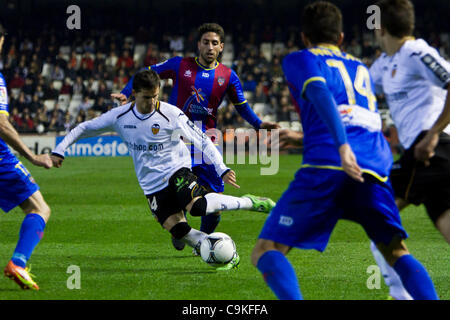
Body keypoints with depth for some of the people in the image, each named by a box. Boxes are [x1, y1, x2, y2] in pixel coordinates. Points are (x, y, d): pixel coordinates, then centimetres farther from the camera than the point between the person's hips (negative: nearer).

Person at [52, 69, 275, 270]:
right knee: (177, 229, -14)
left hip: (176, 172, -4)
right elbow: (85, 128, 11)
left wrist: (222, 169, -18)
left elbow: (202, 141, -8)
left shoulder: (171, 115, -11)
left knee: (197, 206, -33)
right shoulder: (120, 116, -1)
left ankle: (248, 202, -14)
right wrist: (59, 150, 2)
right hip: (152, 186, 4)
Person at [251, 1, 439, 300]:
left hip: (327, 165, -4)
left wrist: (342, 145, -19)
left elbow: (320, 93, -6)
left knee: (266, 251, 0)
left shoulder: (299, 60, 16)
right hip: (375, 168, 4)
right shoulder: (361, 68, 32)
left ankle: (292, 298, -29)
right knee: (397, 252, 17)